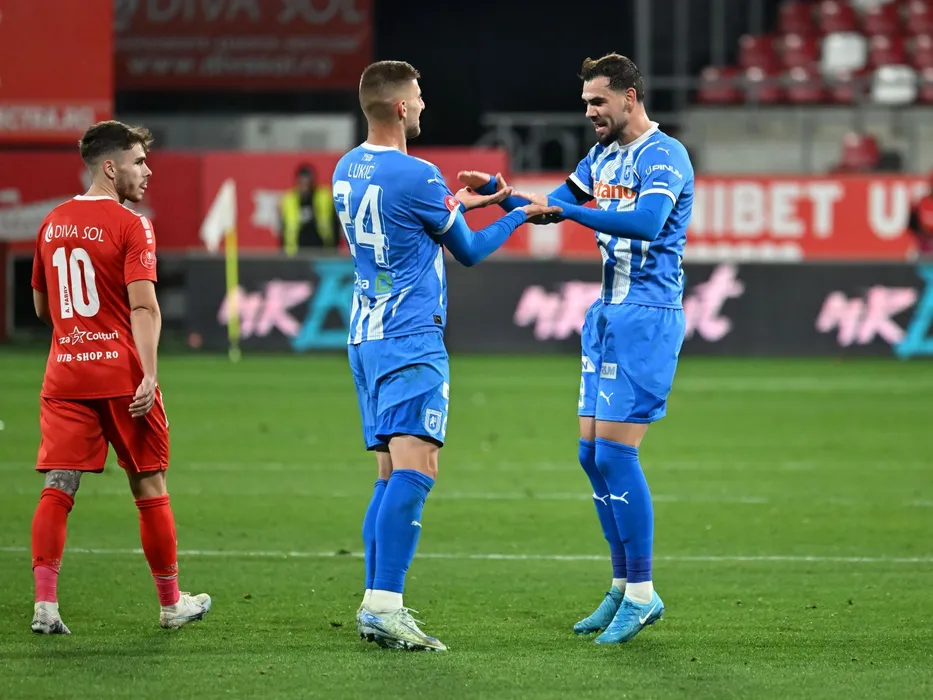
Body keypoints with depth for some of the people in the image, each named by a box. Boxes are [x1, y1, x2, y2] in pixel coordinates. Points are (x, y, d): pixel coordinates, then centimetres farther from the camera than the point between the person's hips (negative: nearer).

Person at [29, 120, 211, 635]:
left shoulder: (52, 225, 12)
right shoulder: (130, 226, -8)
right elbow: (143, 307, -18)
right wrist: (149, 375, -23)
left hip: (64, 375, 5)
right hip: (121, 375, -5)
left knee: (57, 488, -2)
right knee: (149, 488, 8)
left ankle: (45, 604, -15)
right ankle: (171, 602, 19)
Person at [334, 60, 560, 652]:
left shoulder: (347, 169, 10)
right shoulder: (416, 176, -14)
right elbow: (470, 251, -1)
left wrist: (458, 202, 33)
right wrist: (519, 215, 13)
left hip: (366, 337, 9)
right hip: (411, 341, -9)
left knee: (393, 476, 10)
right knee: (415, 471, -15)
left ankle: (378, 606, 5)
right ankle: (384, 606, -25)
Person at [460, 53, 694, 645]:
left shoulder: (663, 155, -13)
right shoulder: (603, 156, 15)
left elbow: (646, 222, -29)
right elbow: (550, 206, 23)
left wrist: (567, 209, -30)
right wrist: (496, 190, 5)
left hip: (647, 316, -9)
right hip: (608, 313, 9)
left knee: (615, 452, -12)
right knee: (592, 454, 8)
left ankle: (643, 595, -5)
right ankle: (624, 588, 16)